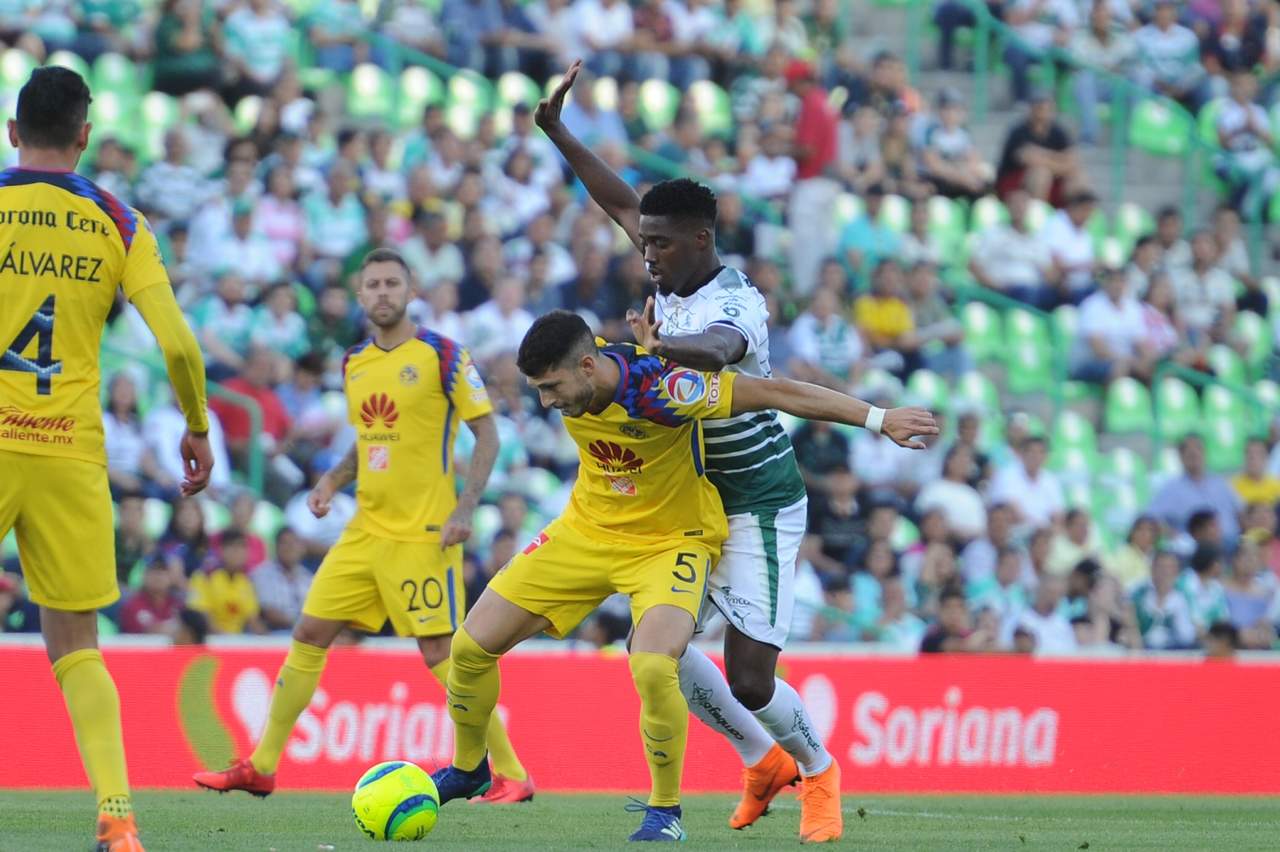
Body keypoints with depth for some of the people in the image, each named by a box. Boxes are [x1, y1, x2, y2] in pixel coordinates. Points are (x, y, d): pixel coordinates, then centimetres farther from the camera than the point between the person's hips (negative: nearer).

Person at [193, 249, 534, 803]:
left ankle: (510, 774, -1)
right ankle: (260, 768, 13)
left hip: (424, 535, -7)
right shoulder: (353, 364, 11)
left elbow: (487, 435, -7)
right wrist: (334, 479, 6)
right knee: (309, 634, 5)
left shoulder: (443, 356, -8)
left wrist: (464, 508, -17)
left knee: (440, 654, -10)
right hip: (366, 530, 7)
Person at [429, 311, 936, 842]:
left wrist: (879, 419, -25)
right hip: (587, 532, 6)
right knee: (471, 646, 2)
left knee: (653, 668, -32)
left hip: (671, 542, -6)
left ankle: (665, 810, -10)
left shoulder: (660, 390, -33)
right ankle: (467, 770, 28)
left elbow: (776, 393, -27)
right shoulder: (568, 380, -14)